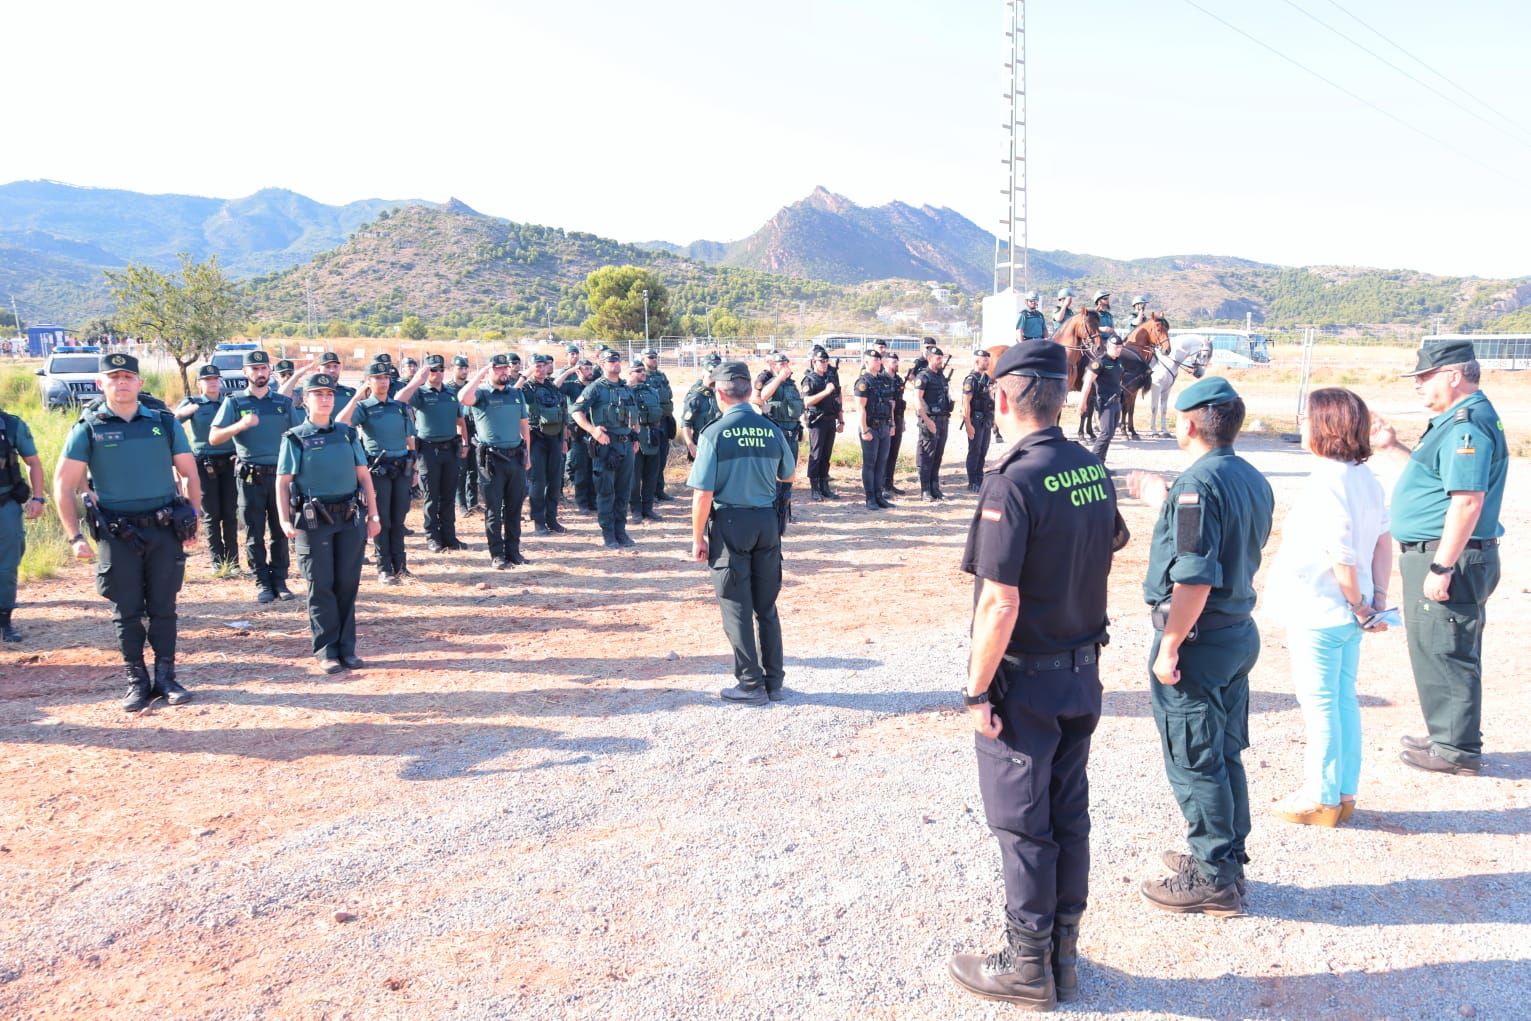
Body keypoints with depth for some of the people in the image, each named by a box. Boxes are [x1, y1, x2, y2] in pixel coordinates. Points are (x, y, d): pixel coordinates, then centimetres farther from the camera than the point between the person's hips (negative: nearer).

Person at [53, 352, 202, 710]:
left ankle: (165, 677, 17)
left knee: (163, 608, 6)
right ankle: (137, 682, 17)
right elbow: (63, 485, 0)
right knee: (127, 612, 6)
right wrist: (74, 537, -6)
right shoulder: (88, 430, 0)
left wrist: (192, 522, 5)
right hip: (117, 535, -1)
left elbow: (190, 474, 11)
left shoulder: (164, 423, 5)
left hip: (165, 530, 1)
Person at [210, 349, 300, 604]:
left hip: (280, 474, 2)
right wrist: (241, 425, -21)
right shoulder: (234, 402, 4)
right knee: (254, 534, 2)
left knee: (280, 532, 4)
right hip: (250, 476, -1)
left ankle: (279, 580, 12)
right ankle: (262, 583, 9)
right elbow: (213, 438, -4)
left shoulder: (284, 402, 10)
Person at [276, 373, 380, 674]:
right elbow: (283, 483, -2)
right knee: (320, 587, 1)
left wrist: (373, 515, 7)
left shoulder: (347, 434, 12)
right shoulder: (295, 438, 2)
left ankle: (347, 648, 14)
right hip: (313, 521, -3)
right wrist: (286, 521, -14)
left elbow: (364, 476, 13)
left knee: (347, 584, 5)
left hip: (350, 519, 3)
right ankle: (326, 651, 9)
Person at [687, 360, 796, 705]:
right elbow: (788, 475, 18)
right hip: (767, 522, 4)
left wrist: (698, 537, -4)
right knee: (767, 607, 15)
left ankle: (751, 685, 12)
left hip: (730, 524, -4)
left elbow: (703, 495, -14)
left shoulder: (715, 433, -12)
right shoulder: (772, 430, 0)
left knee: (737, 609, 6)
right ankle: (774, 682, 22)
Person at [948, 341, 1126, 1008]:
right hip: (1083, 673, 7)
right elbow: (1111, 544, 17)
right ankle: (1064, 954, 29)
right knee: (1069, 816, 16)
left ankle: (1028, 967, 20)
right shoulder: (1094, 471, 1)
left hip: (1024, 681, -7)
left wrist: (977, 691, -16)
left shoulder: (1013, 482, -22)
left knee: (1023, 827, 6)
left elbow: (1000, 606, -24)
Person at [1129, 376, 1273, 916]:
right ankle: (1226, 860, 32)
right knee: (1224, 756, 19)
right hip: (1240, 632, 9)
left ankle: (1213, 881, 12)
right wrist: (1164, 500, 24)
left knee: (1194, 764, 3)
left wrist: (1169, 648, -20)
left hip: (1198, 640, -9)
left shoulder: (1197, 484, -21)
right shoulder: (1253, 479, 7)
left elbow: (1194, 578, -27)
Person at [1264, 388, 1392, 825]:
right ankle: (1344, 792, 28)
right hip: (1349, 613, 9)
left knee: (1320, 705, 3)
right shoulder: (1366, 478, 5)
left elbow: (1341, 556, -25)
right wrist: (1377, 600, 9)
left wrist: (1358, 604, -12)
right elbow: (1384, 542, 8)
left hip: (1318, 613, -9)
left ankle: (1321, 799, 15)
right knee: (1343, 699, 17)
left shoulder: (1325, 483, -22)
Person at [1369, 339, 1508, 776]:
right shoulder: (1454, 423, 16)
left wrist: (1441, 567, -26)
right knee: (1439, 653, 18)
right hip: (1434, 556, 11)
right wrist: (1389, 448, 18)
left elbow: (1468, 501, -25)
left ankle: (1457, 750, 6)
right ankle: (1448, 738, 29)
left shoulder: (1468, 425, -18)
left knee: (1443, 654, -3)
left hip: (1450, 558, -11)